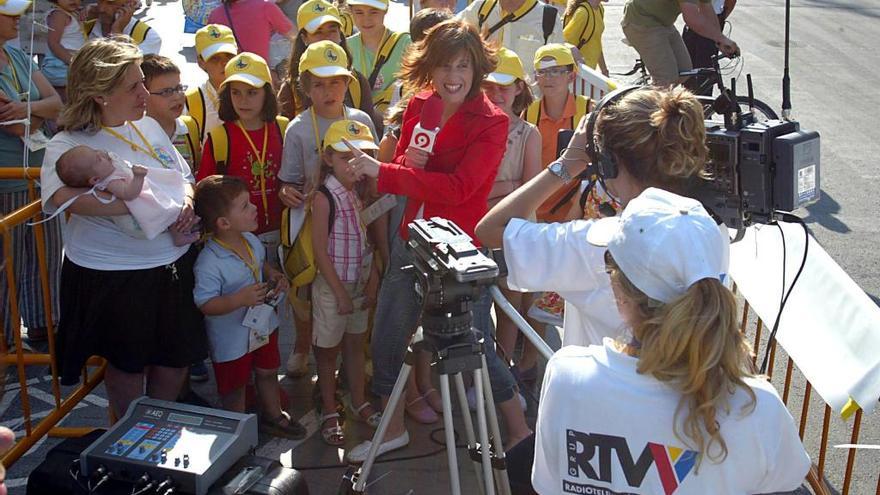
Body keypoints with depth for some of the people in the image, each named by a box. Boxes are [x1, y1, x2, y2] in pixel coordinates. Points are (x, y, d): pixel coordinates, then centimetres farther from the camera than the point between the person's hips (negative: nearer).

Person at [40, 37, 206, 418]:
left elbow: (184, 177, 14)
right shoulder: (69, 145, -17)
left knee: (178, 357, 19)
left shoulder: (149, 126, 4)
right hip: (113, 276, -6)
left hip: (174, 264, 6)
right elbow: (63, 196, -38)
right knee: (128, 363, 15)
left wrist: (185, 200, -10)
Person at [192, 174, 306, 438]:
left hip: (263, 325, 7)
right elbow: (205, 304, -29)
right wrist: (239, 299, -40)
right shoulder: (209, 263, -32)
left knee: (267, 372, 27)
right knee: (235, 387, 15)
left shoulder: (251, 241, -7)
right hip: (232, 339, -7)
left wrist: (275, 276, -5)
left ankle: (273, 416, 51)